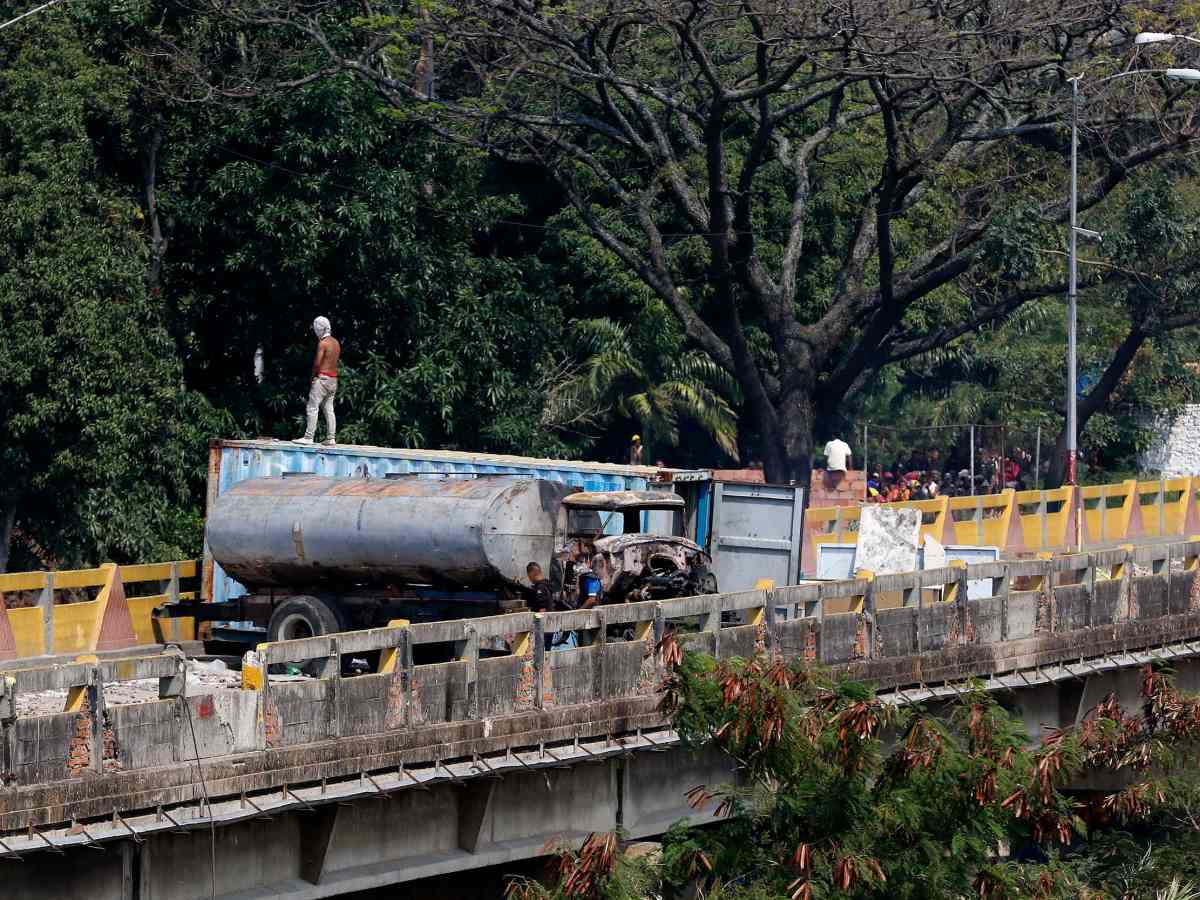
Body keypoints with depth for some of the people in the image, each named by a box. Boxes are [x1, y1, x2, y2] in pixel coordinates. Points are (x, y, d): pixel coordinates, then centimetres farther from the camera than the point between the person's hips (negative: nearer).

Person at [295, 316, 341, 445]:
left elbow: (317, 362, -18)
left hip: (322, 378, -8)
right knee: (329, 409, 10)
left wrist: (313, 375, -2)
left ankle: (309, 437, -11)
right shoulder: (336, 342, 12)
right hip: (333, 379, 8)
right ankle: (331, 438, 7)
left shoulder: (322, 343, -13)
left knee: (312, 408, -7)